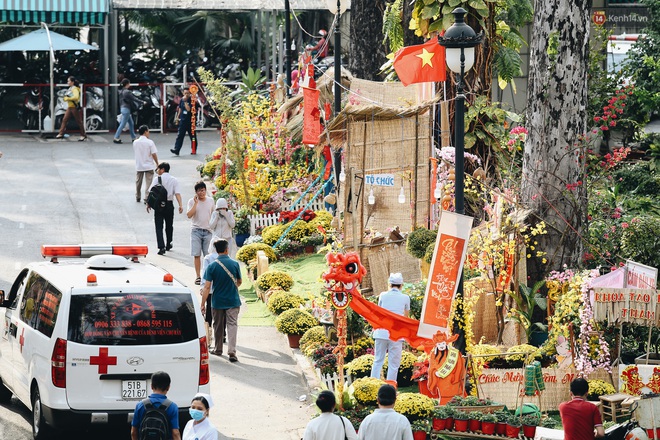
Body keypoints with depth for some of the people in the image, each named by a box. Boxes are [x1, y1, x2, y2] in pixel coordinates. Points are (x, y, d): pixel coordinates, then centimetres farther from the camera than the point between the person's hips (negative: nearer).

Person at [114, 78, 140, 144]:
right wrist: (141, 102, -1)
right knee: (123, 124, -5)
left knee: (131, 123, 15)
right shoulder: (127, 92, -18)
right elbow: (134, 98, -13)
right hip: (126, 109, -10)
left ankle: (133, 137, 21)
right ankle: (116, 138, -4)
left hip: (123, 108, 10)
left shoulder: (121, 91, 10)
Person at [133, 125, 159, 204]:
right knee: (148, 183, 3)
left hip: (139, 166, 4)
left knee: (138, 182, 18)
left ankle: (137, 197, 31)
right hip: (149, 166, -4)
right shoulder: (150, 142, -13)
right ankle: (146, 198, -2)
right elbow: (154, 154, -13)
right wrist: (157, 163, -3)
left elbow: (134, 153, 7)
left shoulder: (135, 142, -3)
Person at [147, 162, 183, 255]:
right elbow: (177, 193, -7)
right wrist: (180, 205, -13)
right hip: (169, 204, 3)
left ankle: (161, 247, -16)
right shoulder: (174, 180, 4)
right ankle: (168, 245, 35)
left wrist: (148, 204, -4)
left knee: (159, 227, -1)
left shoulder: (157, 179, -2)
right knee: (169, 225, 21)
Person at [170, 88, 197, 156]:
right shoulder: (182, 100, 6)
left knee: (192, 136, 9)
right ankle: (176, 149, -12)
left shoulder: (191, 101, -10)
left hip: (190, 121, -4)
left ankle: (194, 150, 21)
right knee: (180, 136, -6)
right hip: (183, 120, 4)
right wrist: (177, 117, 16)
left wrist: (185, 101, -21)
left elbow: (188, 109, -23)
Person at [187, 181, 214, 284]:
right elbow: (189, 215, -13)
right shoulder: (192, 201, -1)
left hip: (208, 231, 2)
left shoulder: (210, 201, 8)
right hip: (196, 230, -2)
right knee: (197, 254, -3)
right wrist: (196, 203, -16)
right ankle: (198, 276, 2)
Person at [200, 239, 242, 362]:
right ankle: (232, 351, -14)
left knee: (218, 326, 16)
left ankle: (218, 349, 29)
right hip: (233, 301, 0)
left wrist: (203, 304, -7)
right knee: (232, 325, -1)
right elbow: (239, 281, 9)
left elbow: (207, 287, -12)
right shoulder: (234, 264, -7)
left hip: (217, 302, 0)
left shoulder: (212, 266, -10)